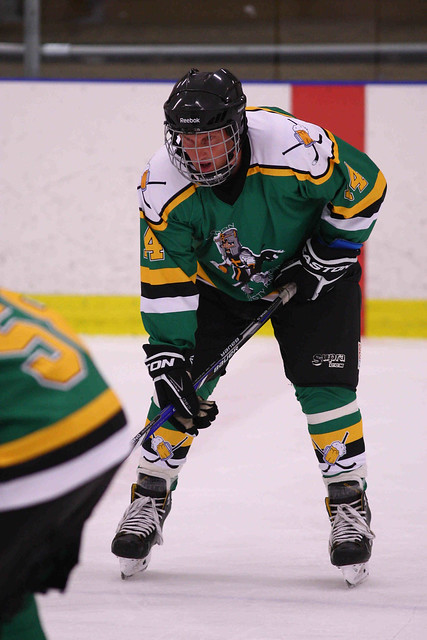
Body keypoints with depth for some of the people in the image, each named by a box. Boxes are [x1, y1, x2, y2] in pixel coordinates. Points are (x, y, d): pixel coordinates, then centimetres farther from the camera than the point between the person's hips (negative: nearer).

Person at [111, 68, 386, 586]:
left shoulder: (297, 149, -35)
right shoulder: (164, 187, -27)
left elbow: (365, 186, -17)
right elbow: (166, 279, -22)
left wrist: (333, 248, -16)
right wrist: (168, 354, -27)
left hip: (307, 272, -2)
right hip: (216, 281, 2)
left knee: (325, 384, -14)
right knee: (180, 387, -7)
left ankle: (349, 503, 1)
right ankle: (149, 500, 10)